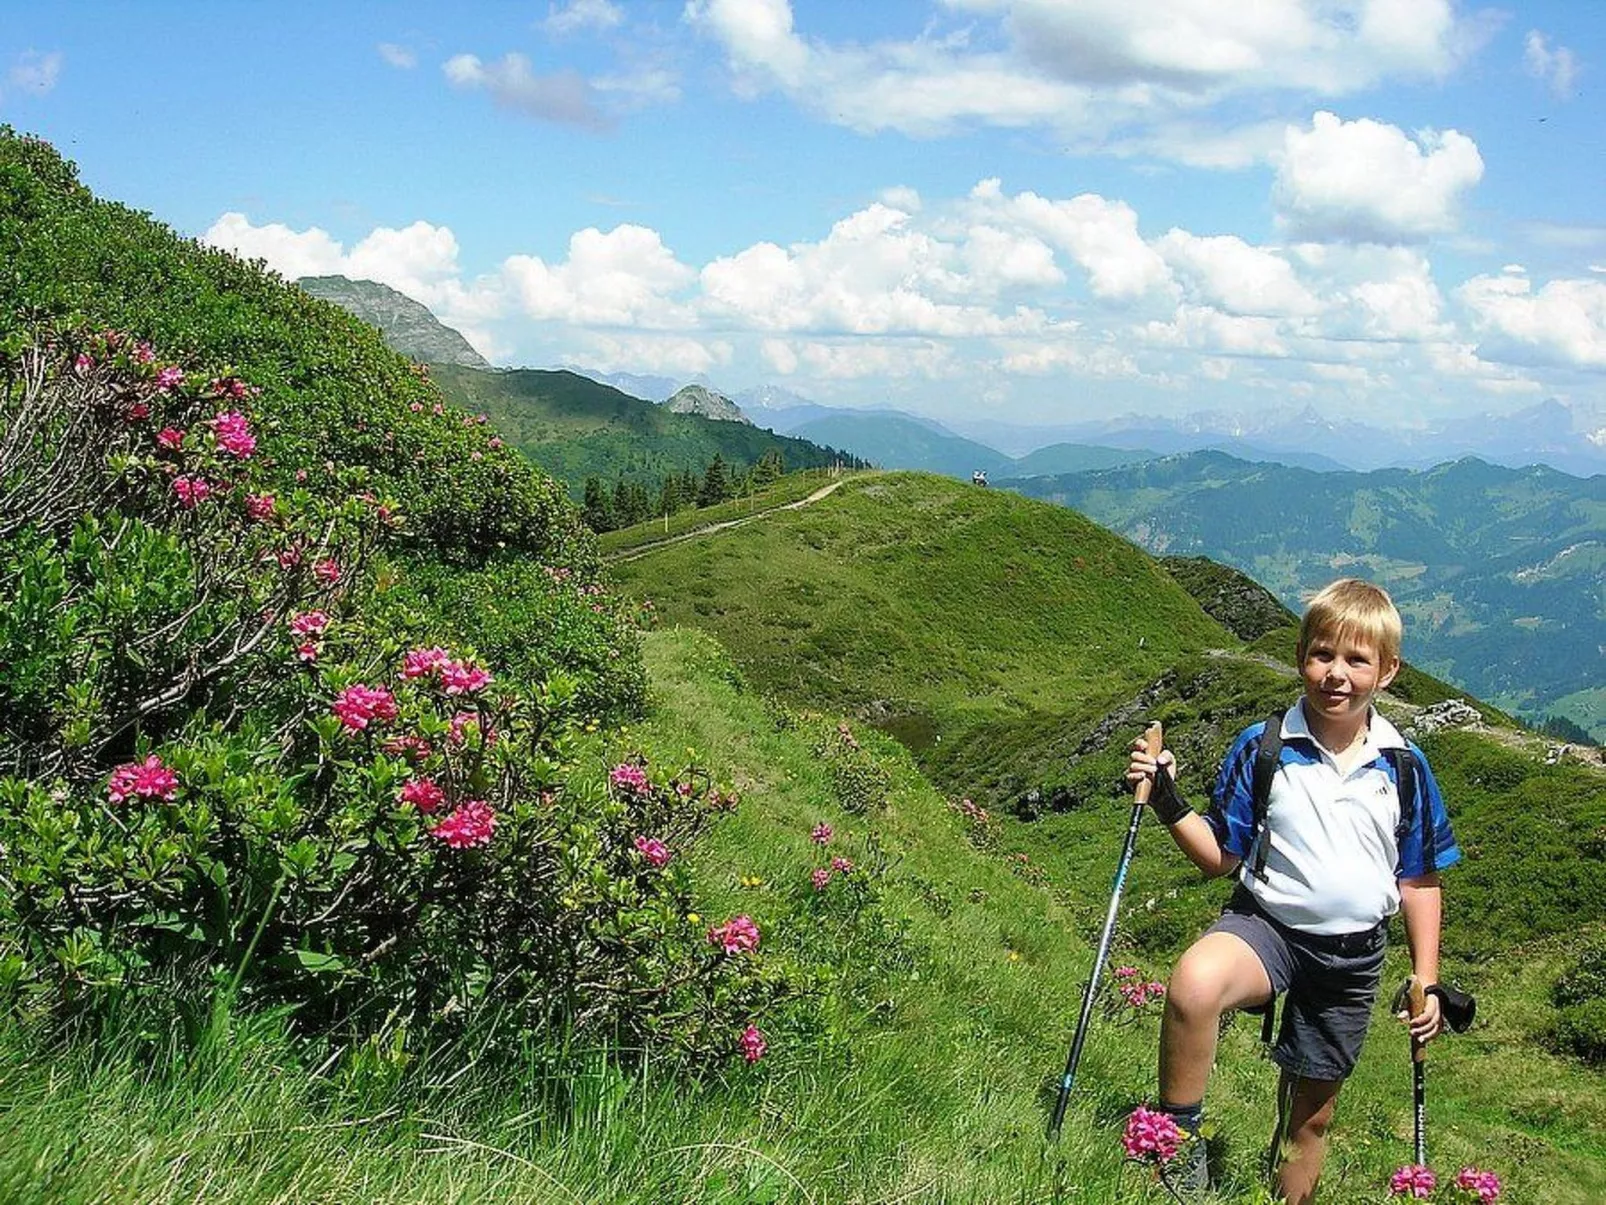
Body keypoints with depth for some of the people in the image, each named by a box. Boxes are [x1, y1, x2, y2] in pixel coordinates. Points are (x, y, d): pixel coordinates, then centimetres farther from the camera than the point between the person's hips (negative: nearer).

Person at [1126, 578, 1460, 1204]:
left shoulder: (1405, 767, -3)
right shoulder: (1261, 749, -8)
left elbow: (1418, 880, 7)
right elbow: (1222, 858, -2)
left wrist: (1427, 982, 5)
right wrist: (1169, 805, -18)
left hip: (1354, 954, 3)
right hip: (1267, 924, -2)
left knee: (1311, 1118, 13)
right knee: (1194, 984, -36)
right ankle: (1178, 1142, -17)